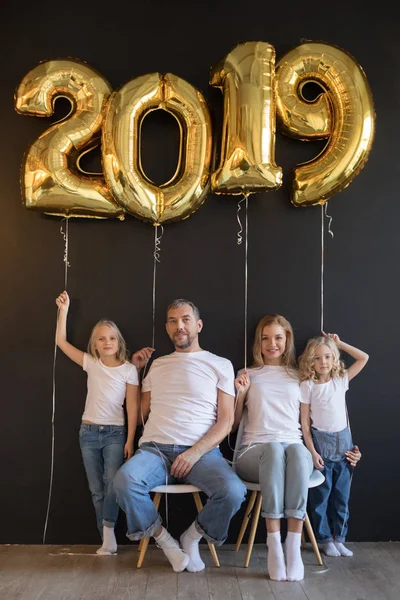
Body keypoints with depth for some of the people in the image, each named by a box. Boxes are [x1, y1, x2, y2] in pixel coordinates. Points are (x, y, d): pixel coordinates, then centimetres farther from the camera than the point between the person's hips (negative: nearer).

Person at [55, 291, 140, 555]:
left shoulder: (129, 369, -4)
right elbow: (61, 341, 3)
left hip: (115, 433, -3)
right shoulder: (91, 364, 3)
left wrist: (130, 440, -9)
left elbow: (133, 407, -5)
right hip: (89, 433, 3)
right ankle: (108, 537, 12)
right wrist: (64, 309, -1)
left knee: (113, 482, -20)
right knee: (97, 490, 5)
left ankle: (108, 531, -10)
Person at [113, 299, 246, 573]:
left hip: (202, 452, -2)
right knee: (124, 480, -32)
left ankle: (192, 537, 0)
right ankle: (164, 540, -4)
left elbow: (226, 421, 0)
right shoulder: (157, 365, 19)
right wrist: (135, 370, 19)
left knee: (233, 491, -32)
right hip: (155, 449, 2)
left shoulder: (220, 365, 8)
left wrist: (194, 453, -14)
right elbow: (140, 415, 20)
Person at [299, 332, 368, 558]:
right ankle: (325, 538, 18)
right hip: (321, 442, -3)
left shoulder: (341, 380, 2)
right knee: (321, 495, 5)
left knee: (342, 495, 9)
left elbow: (364, 358, 4)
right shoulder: (308, 386, -7)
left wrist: (339, 343, 2)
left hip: (343, 441, 3)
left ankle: (339, 537, 21)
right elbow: (305, 423, -6)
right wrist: (312, 451, -11)